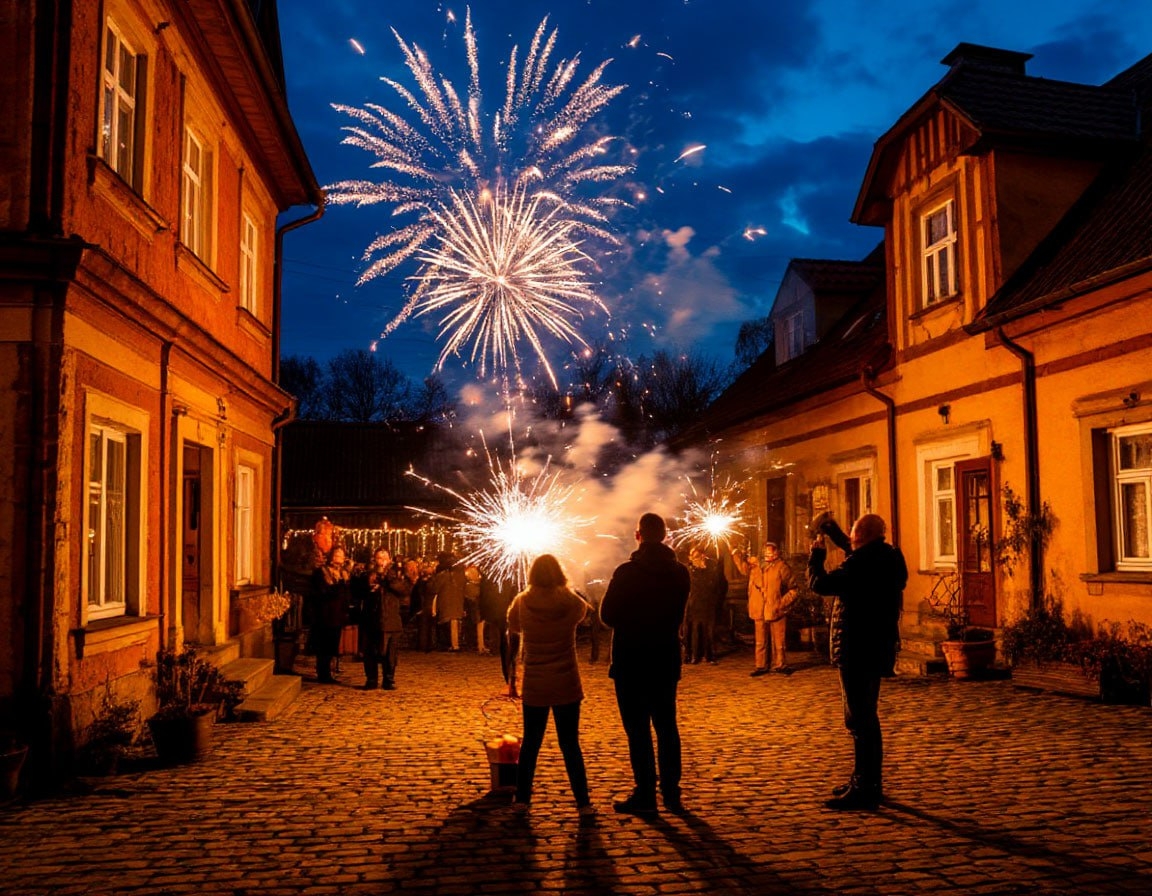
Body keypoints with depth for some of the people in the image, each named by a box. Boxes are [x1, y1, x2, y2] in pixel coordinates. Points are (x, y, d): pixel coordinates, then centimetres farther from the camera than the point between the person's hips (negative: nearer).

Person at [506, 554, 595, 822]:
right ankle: (583, 803, 6)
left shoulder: (522, 603, -8)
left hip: (534, 686, 1)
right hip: (566, 685, -1)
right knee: (570, 744, 6)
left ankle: (522, 799, 17)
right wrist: (564, 590, 19)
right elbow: (583, 611, 14)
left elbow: (513, 627, 11)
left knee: (530, 742, 15)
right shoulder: (570, 602, -11)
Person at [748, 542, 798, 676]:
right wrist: (751, 607, 10)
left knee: (778, 641, 2)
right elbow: (751, 589, 18)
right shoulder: (756, 568, 13)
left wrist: (782, 603, -11)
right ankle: (761, 666, 15)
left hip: (776, 611, -4)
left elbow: (793, 590, -2)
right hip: (759, 611, 4)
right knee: (760, 641, 8)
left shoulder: (782, 567, -2)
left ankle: (779, 665, 14)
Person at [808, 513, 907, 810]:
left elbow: (819, 584, -19)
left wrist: (816, 554, -3)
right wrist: (835, 533, 30)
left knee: (859, 719, -5)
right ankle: (867, 781, 29)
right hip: (876, 647, 10)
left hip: (857, 650, -10)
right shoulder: (887, 557, 9)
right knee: (866, 717, 19)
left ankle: (865, 789, -1)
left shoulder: (861, 562, -21)